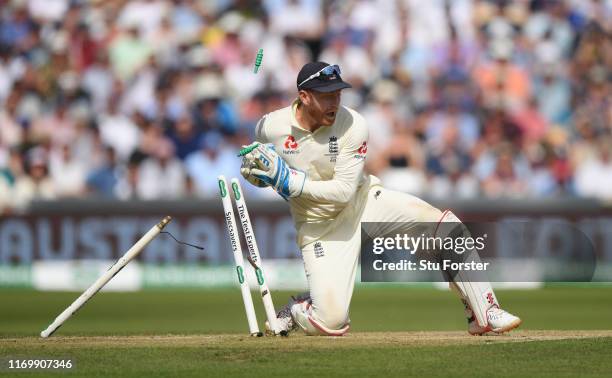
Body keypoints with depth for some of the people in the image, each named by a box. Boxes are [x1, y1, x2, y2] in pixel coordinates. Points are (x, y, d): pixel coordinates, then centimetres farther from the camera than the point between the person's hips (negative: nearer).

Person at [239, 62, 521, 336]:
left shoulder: (353, 125, -19)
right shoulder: (270, 128, -16)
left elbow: (344, 191, -22)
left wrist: (291, 182, -30)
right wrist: (254, 172, -17)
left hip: (366, 201, 1)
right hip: (319, 226, -1)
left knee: (446, 224, -19)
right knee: (330, 322, -17)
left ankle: (484, 314, -10)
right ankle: (295, 309, 20)